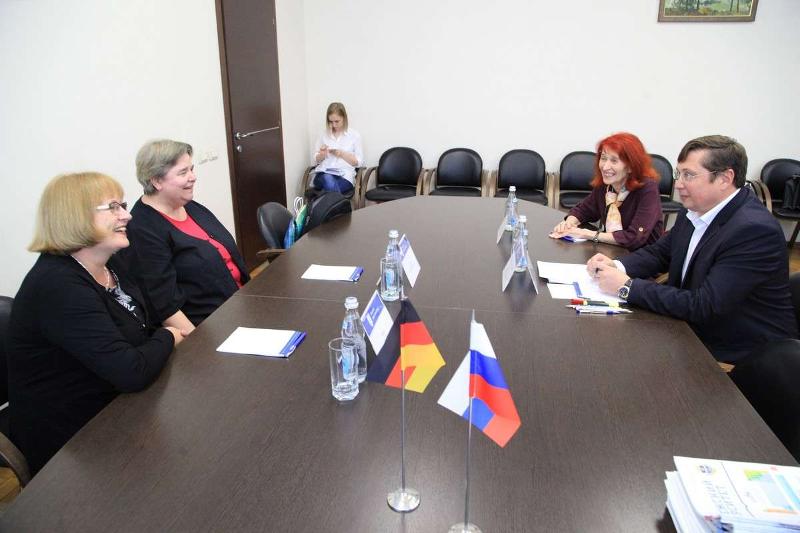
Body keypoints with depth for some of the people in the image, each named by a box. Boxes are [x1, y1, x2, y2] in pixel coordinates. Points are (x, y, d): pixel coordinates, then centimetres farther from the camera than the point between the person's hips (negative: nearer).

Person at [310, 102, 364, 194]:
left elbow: (359, 162, 6)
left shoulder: (354, 135, 9)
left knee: (329, 186, -36)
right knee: (328, 180, -37)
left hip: (344, 175, -2)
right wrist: (322, 154, -2)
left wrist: (341, 153, -7)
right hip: (323, 173, 2)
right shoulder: (324, 135, 16)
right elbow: (316, 160, 20)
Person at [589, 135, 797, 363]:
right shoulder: (694, 211, -2)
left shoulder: (755, 230, -26)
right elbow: (659, 252, 11)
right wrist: (617, 267, -10)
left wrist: (627, 286, -26)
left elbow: (703, 306, -29)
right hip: (694, 331, 7)